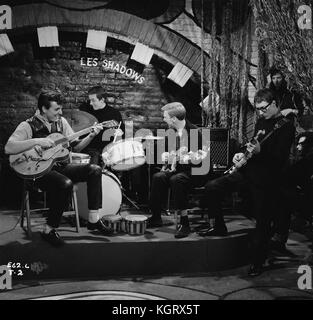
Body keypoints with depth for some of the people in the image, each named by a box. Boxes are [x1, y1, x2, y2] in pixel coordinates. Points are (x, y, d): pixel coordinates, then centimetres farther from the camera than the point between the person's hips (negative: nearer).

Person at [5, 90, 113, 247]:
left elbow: (76, 145, 14)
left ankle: (93, 220, -5)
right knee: (65, 184, -35)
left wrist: (90, 136, -4)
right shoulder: (28, 126, -9)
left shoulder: (61, 122, 10)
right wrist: (37, 141, -29)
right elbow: (8, 148, -22)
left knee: (94, 169, -10)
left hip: (60, 166, 7)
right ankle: (49, 229, -16)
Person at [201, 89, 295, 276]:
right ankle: (220, 227, 13)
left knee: (263, 221, 0)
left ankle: (258, 262, 16)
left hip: (267, 178, -7)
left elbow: (281, 158, -17)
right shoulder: (261, 122, 15)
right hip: (248, 169, 7)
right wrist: (243, 154, 7)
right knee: (212, 188, -5)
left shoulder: (286, 126, -9)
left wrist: (260, 151, -31)